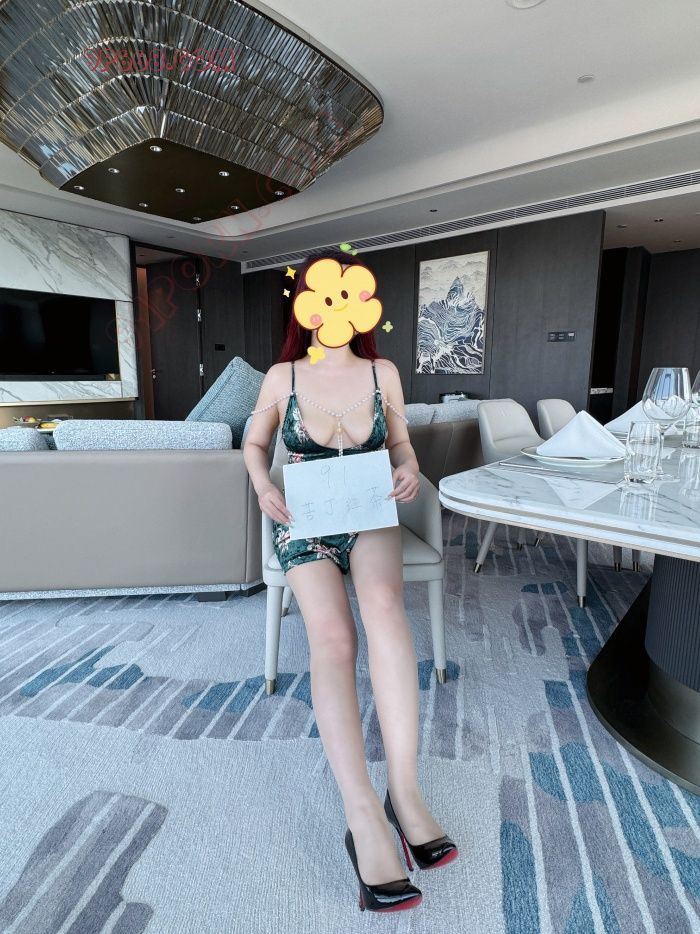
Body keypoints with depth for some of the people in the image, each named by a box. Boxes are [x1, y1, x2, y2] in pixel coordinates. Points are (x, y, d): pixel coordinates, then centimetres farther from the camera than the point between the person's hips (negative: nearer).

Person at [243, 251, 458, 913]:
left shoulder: (383, 374, 4)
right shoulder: (282, 377, 1)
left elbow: (399, 440, 15)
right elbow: (254, 443, 13)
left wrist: (408, 468, -8)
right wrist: (263, 487, -7)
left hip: (371, 518, 1)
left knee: (384, 604, -33)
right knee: (332, 634, -29)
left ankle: (403, 790, -26)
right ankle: (365, 816, -26)